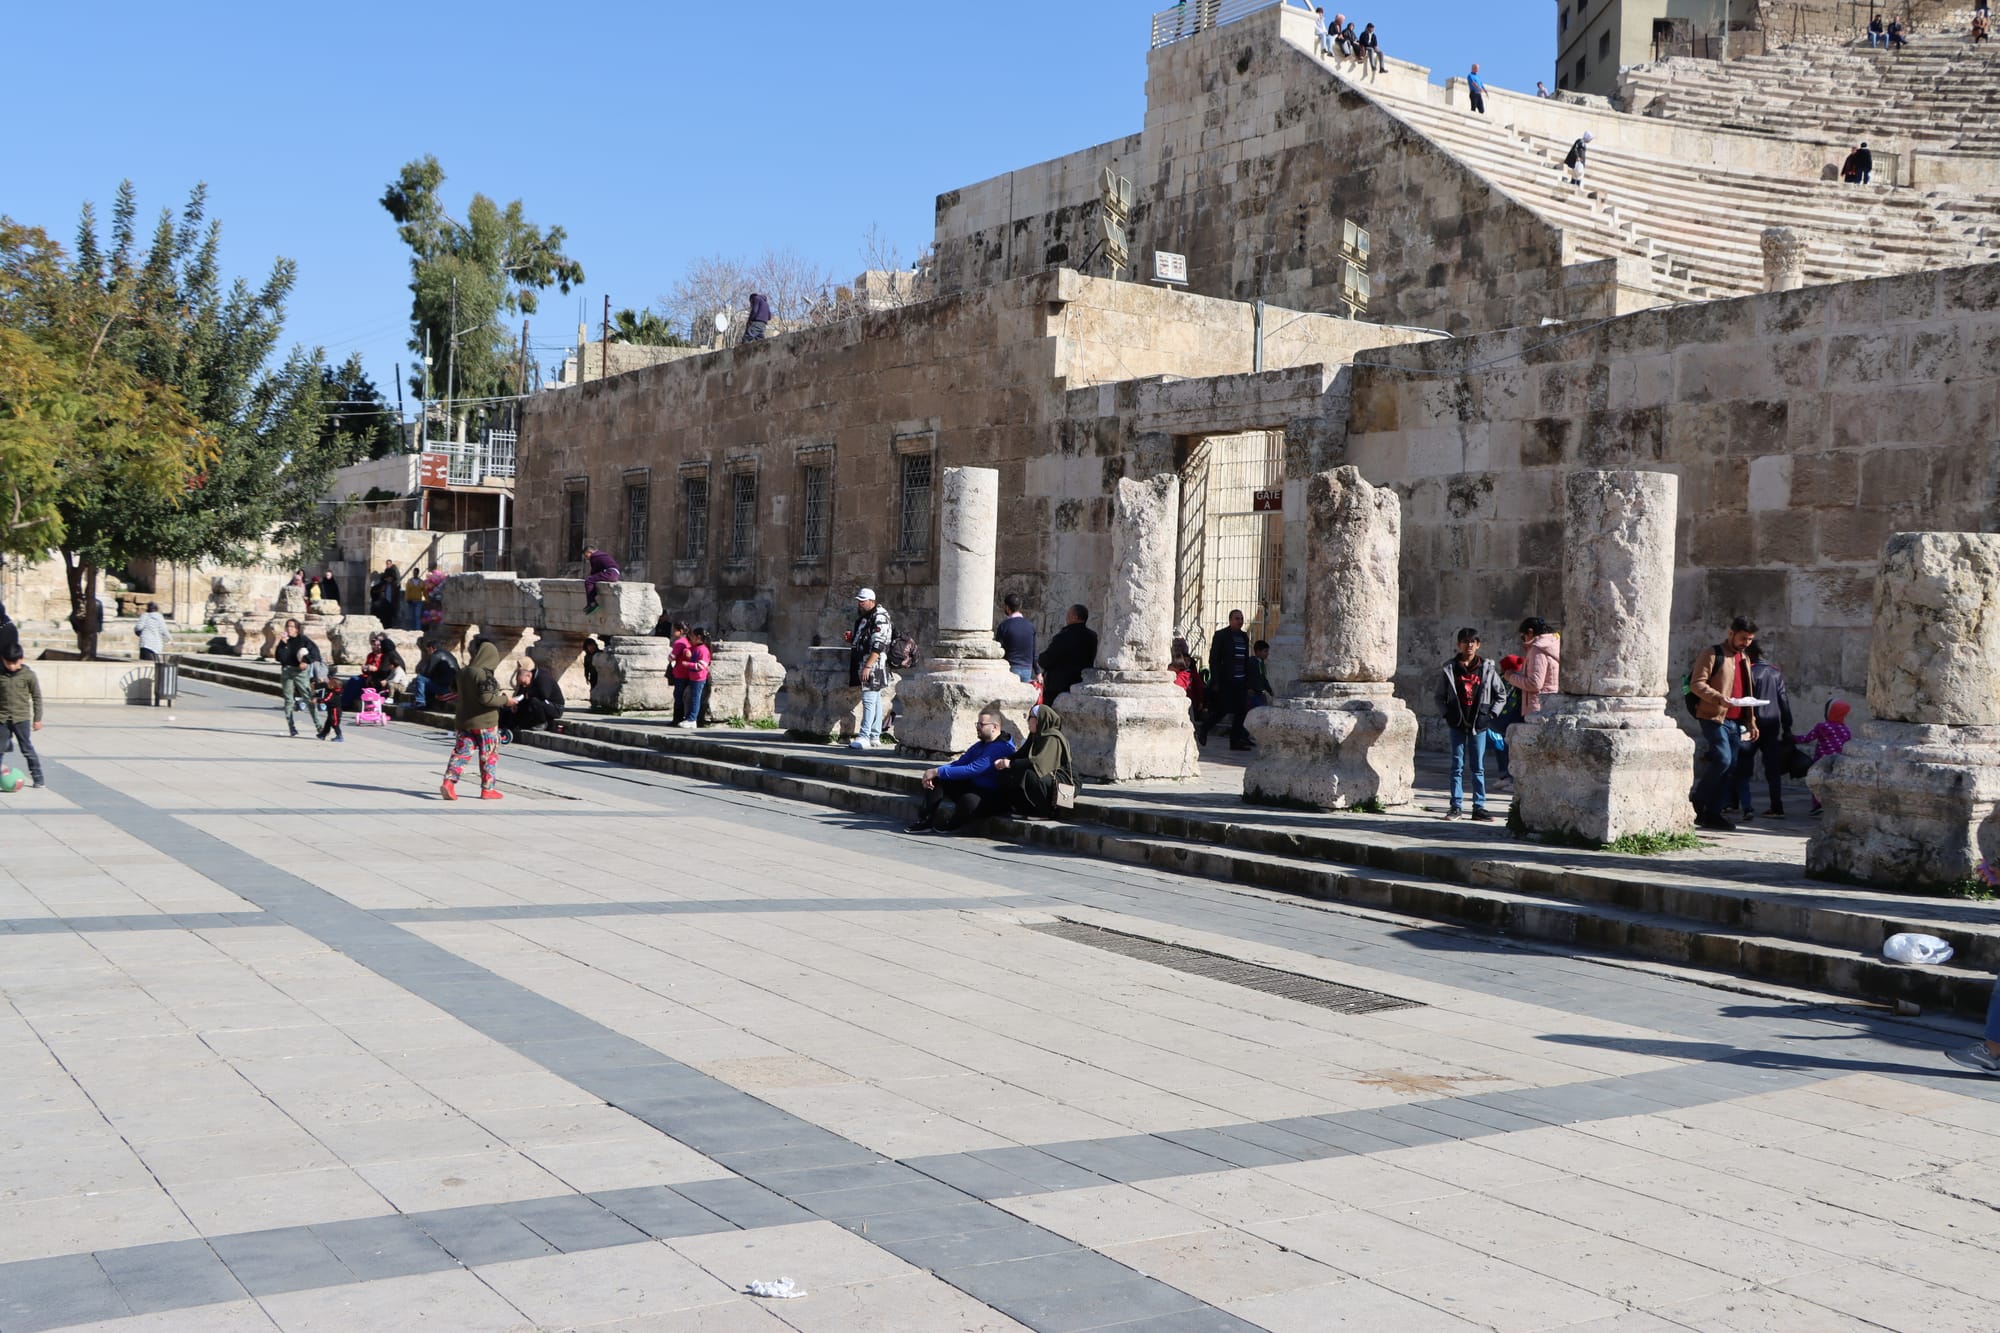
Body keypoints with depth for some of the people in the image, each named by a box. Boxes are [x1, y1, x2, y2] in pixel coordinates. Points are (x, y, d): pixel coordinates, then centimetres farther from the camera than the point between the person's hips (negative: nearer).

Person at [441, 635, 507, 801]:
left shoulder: (463, 672, 6)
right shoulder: (485, 675, -19)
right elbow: (486, 699, -25)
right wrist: (504, 699, -10)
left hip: (463, 720, 6)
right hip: (485, 722, -6)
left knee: (461, 752, 8)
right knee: (489, 756, 7)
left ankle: (449, 781, -9)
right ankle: (488, 789, 13)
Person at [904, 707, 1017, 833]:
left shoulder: (1003, 748, -21)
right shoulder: (980, 745, 13)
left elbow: (971, 770, -27)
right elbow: (960, 763, 9)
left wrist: (938, 772, -24)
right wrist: (934, 772, -10)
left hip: (990, 799, -9)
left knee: (969, 800, -39)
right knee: (936, 779, -2)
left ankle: (945, 824, -11)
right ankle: (925, 820, -11)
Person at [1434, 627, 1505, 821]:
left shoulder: (1487, 669, 2)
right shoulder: (1449, 669, 2)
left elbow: (1501, 694, 12)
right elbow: (1439, 695, 10)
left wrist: (1491, 714, 3)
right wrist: (1447, 714, 0)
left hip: (1479, 724, 0)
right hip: (1458, 725, 0)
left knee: (1478, 767, 3)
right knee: (1457, 766, 2)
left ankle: (1479, 807, 7)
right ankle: (1456, 807, 5)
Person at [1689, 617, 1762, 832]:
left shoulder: (1744, 658, 22)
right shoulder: (1712, 654, -2)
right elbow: (1696, 683, -11)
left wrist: (1751, 722, 19)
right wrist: (1720, 698, -24)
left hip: (1735, 722, 8)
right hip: (1714, 718, -8)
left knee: (1730, 766, 3)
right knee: (1723, 760, -20)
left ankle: (1713, 814, 7)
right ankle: (1697, 805, -7)